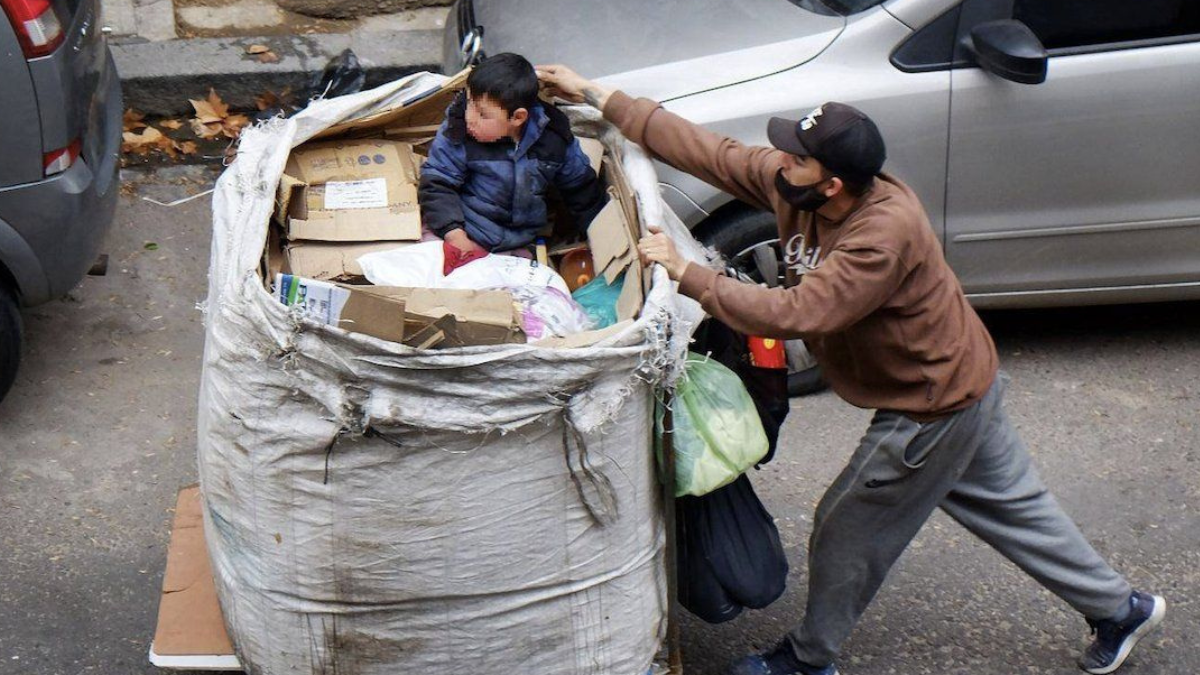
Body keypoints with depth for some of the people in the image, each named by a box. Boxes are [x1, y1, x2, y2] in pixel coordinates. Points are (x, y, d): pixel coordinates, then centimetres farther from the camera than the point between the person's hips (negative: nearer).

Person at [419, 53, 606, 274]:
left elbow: (580, 186, 10)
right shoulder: (456, 135, -11)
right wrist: (454, 235, -19)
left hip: (522, 244, 3)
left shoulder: (554, 137, -5)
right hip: (470, 238, -3)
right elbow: (436, 184, -7)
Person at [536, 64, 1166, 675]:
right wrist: (595, 95, -9)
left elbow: (793, 315, -40)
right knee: (1013, 504, 23)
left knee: (849, 529, 7)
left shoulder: (886, 234, -36)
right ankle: (1119, 609, 38)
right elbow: (706, 150, -9)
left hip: (934, 407, -9)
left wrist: (685, 272, -37)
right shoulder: (789, 185, -12)